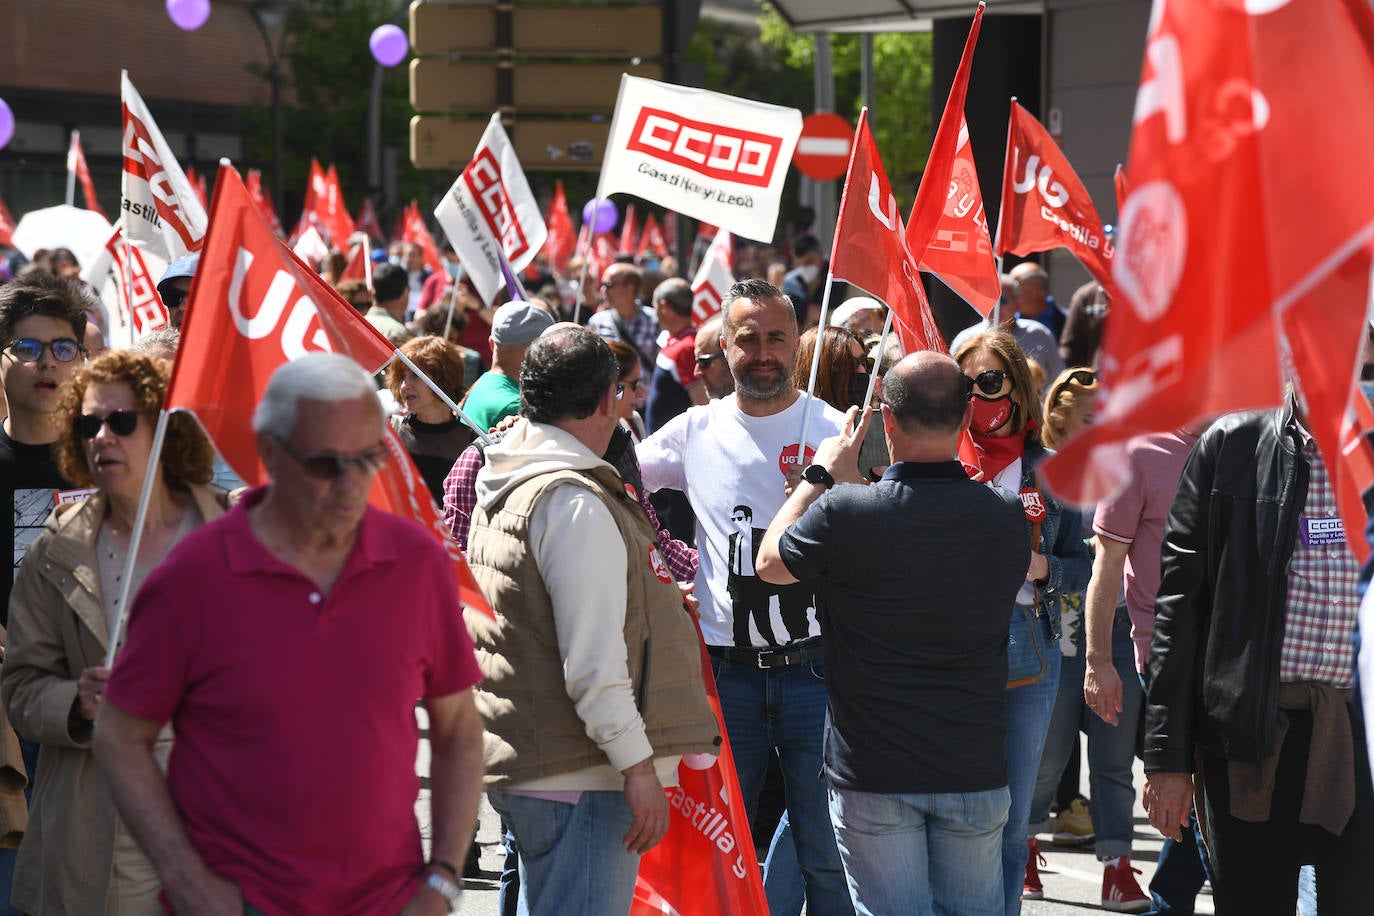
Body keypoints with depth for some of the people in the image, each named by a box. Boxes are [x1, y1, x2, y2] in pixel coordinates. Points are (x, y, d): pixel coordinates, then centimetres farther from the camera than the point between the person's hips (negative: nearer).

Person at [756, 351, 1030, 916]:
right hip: (975, 767, 3)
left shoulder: (844, 514, -16)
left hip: (874, 774, -3)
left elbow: (769, 563, 4)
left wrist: (821, 476, 15)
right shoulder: (1007, 517, -5)